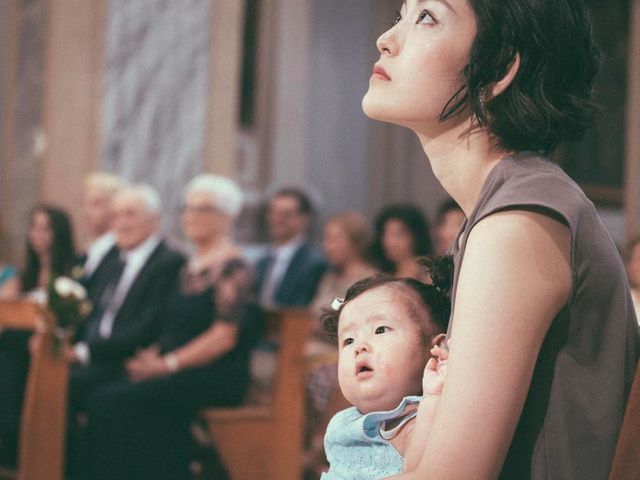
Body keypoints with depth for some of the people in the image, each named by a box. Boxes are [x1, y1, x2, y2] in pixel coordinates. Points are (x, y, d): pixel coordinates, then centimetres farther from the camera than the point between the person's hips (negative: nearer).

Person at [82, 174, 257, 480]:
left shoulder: (233, 268, -7)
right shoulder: (191, 266, 20)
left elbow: (225, 335, -15)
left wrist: (168, 364, -17)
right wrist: (153, 355, 2)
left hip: (217, 376, -8)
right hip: (178, 373, 8)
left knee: (120, 402, -25)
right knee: (105, 399, -18)